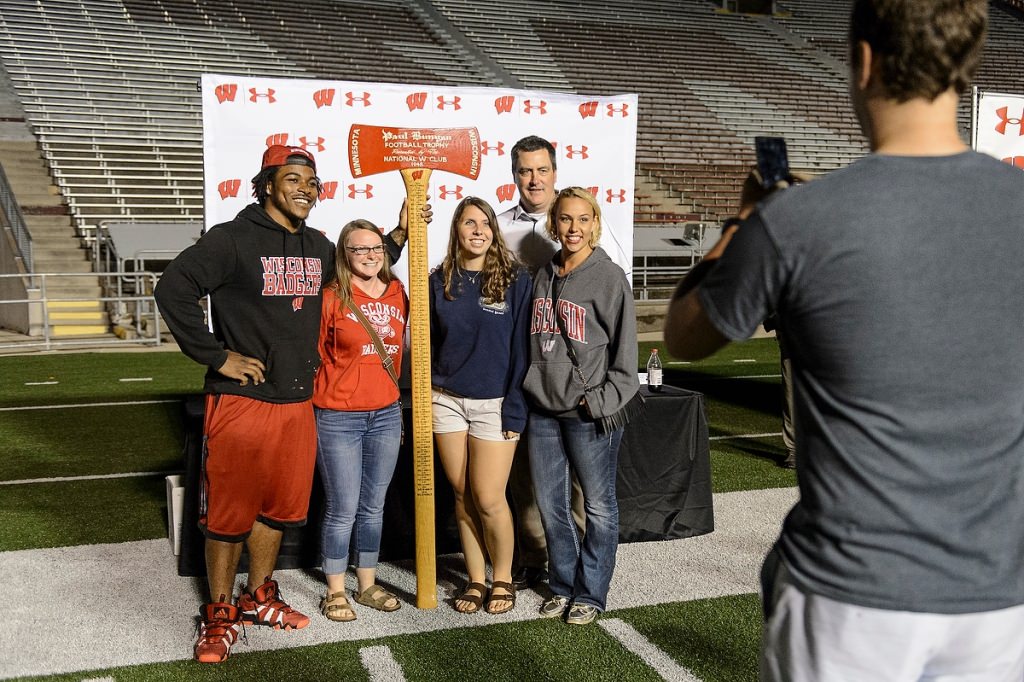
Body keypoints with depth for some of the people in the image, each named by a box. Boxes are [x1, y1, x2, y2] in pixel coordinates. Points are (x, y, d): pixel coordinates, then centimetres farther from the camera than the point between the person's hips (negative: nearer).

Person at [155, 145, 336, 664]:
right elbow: (173, 289, -17)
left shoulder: (319, 247, 11)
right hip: (241, 401, -6)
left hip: (297, 403, 6)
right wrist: (215, 355, -17)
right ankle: (220, 614, 18)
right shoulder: (233, 240, -10)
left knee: (279, 505, 16)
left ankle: (258, 597, 33)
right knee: (230, 512, 2)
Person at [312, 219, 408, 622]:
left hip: (386, 414, 5)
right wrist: (314, 404, -4)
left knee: (373, 507, 14)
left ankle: (367, 585, 28)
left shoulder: (397, 293, 6)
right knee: (342, 510, 3)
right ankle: (335, 592, 19)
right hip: (338, 417, -5)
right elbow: (312, 355, -3)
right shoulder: (331, 298, -9)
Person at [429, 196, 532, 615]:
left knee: (488, 499, -3)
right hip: (447, 400, 4)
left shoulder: (515, 279, -4)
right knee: (463, 496, 9)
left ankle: (502, 579, 19)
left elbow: (522, 345, -6)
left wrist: (515, 406, -11)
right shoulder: (440, 281, 6)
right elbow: (430, 342, 11)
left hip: (494, 403, -3)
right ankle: (476, 580, 23)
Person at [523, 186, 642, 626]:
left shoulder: (609, 277, -8)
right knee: (549, 503, 13)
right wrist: (532, 389, 12)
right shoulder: (544, 277, 11)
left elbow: (624, 351, -9)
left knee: (599, 505, 5)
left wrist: (601, 403, -13)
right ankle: (562, 585, 29)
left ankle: (590, 593, 19)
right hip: (544, 409, 6)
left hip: (592, 412, -6)